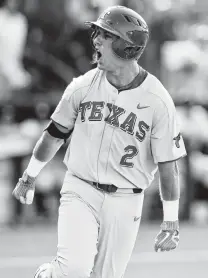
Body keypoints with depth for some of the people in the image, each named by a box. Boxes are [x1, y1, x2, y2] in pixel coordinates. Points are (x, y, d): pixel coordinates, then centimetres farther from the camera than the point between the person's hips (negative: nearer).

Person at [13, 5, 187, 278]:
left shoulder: (158, 101, -11)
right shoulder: (83, 87, -3)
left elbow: (168, 164, -7)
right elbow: (54, 135, 11)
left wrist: (171, 222, -7)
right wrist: (29, 178, 20)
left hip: (124, 203, 0)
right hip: (80, 191, 0)